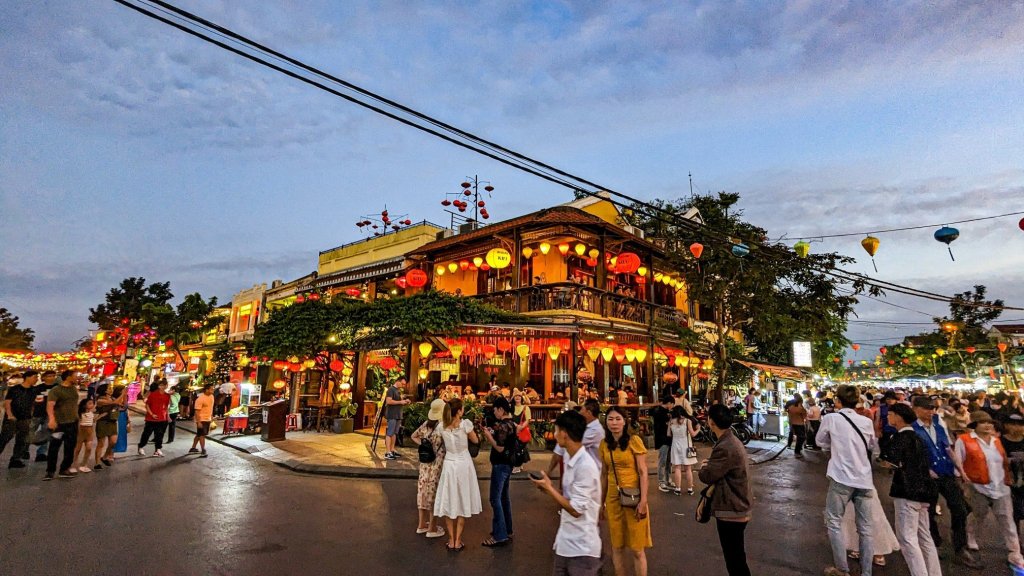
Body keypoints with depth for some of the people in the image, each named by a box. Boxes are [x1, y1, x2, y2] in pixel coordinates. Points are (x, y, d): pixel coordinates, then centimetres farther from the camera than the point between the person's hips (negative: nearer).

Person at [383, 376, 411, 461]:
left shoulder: (399, 390, 16)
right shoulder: (391, 389, -10)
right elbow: (388, 401, -20)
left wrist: (405, 401, 6)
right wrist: (400, 402, -18)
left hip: (398, 415, 9)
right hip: (392, 415, -9)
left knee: (395, 433, 12)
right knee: (390, 433, -7)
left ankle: (392, 450, 19)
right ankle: (388, 453, -6)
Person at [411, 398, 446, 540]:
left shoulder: (426, 424, 1)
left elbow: (414, 436, 13)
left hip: (425, 464, 6)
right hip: (437, 464, -6)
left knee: (424, 490, 17)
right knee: (435, 493, 6)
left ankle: (422, 524, 31)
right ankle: (432, 528, 17)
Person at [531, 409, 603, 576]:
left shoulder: (586, 466, -23)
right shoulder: (569, 459, 4)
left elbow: (576, 509, -21)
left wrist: (549, 488, -14)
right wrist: (549, 489, -3)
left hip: (582, 548, -8)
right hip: (565, 542, 8)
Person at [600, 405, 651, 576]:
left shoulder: (634, 440, -11)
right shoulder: (604, 444, 2)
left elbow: (643, 472, -10)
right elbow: (604, 474, 9)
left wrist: (643, 501, -14)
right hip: (613, 498, 4)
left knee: (636, 549, 6)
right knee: (617, 547, 14)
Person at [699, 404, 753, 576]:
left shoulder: (725, 448, -27)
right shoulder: (731, 440, 7)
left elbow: (706, 476, -22)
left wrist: (704, 466, -2)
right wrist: (710, 464, -1)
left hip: (731, 511, -10)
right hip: (736, 507, 10)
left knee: (735, 559, 4)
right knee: (736, 557, 24)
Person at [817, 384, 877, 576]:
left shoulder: (830, 418, -7)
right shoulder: (867, 422, 3)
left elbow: (821, 442, 7)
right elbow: (872, 445, 20)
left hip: (841, 477, -4)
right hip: (864, 478, 4)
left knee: (834, 522, 8)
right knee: (865, 527, 12)